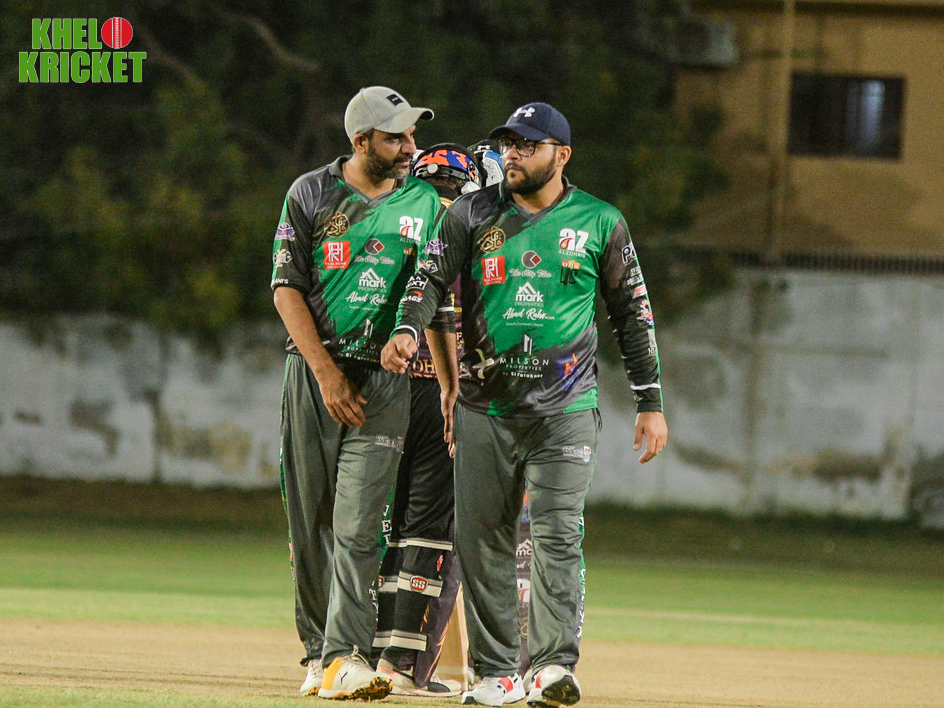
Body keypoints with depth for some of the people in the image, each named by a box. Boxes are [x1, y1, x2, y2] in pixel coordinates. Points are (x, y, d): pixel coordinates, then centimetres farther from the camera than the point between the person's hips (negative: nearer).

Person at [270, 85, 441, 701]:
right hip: (314, 370, 0)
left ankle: (347, 656, -18)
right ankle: (318, 651, 12)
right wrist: (326, 372, -10)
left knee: (358, 522, -12)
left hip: (386, 377, 0)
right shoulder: (312, 194, 2)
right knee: (310, 519, 3)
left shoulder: (425, 202, 7)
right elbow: (287, 288, -2)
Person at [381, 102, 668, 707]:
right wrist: (408, 329, -24)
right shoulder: (473, 215, 7)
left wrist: (651, 403, 6)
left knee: (557, 534, -14)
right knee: (482, 540, 4)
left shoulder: (600, 223, 4)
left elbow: (633, 314, 9)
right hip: (485, 408, 3)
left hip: (565, 409, -3)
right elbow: (431, 277, -3)